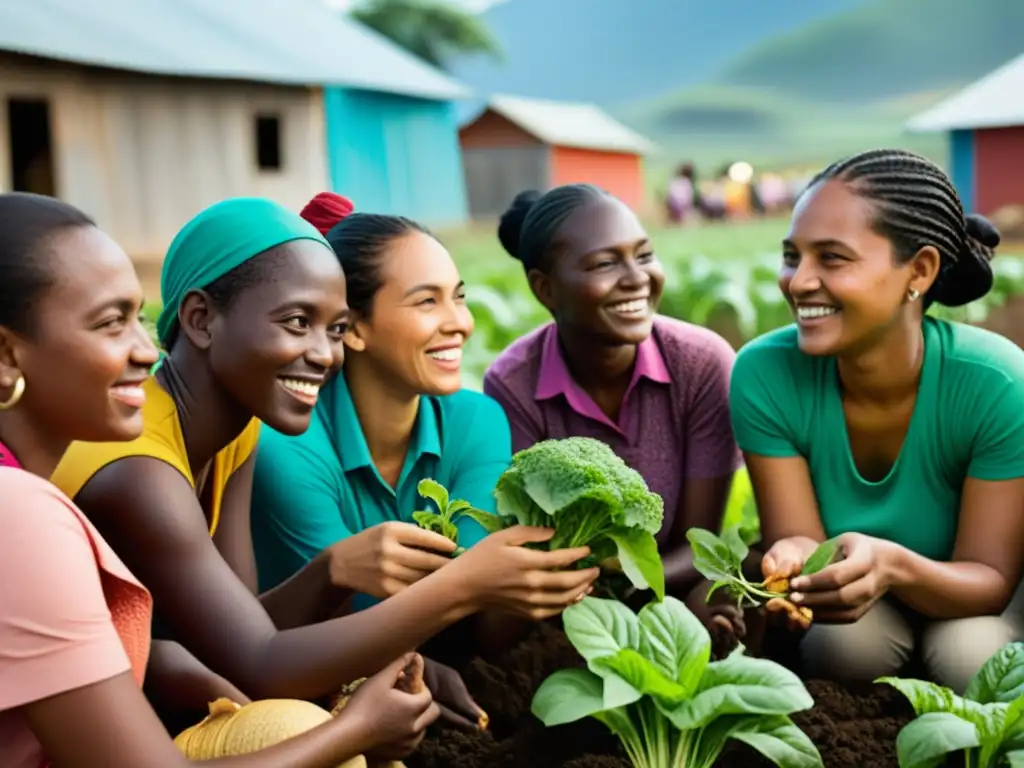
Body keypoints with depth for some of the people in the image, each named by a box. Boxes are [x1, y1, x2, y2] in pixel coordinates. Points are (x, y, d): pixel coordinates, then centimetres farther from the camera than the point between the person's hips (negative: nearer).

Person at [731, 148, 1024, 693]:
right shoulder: (765, 375, -24)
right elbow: (796, 536, -20)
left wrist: (894, 566, -46)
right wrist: (793, 560, -46)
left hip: (955, 600, 0)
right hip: (844, 597, 1)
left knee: (974, 657, -30)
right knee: (847, 637, -30)